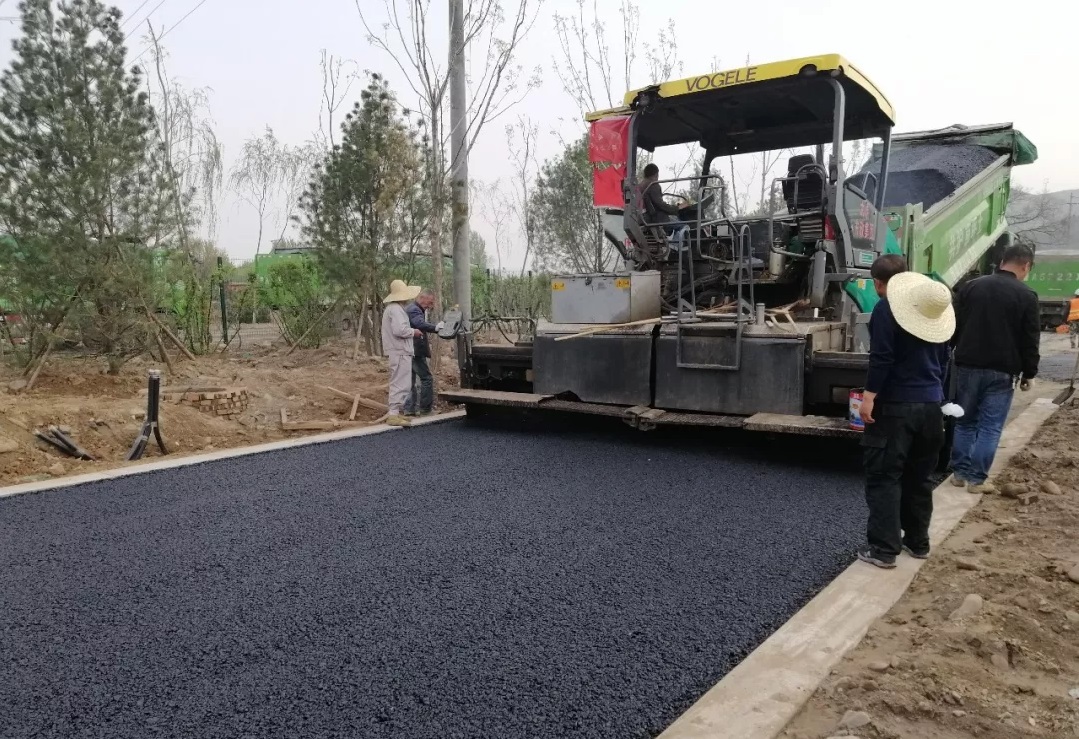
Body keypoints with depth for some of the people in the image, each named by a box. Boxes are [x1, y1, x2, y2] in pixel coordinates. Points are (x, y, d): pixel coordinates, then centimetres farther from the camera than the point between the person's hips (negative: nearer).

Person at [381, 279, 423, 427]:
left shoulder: (393, 308, 18)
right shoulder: (396, 309, -16)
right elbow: (400, 330, -26)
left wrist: (411, 331, 12)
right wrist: (414, 332, -10)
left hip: (399, 351, 11)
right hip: (400, 352, -11)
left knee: (399, 383, 17)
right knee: (401, 383, -9)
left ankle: (396, 411, 24)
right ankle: (393, 414, -8)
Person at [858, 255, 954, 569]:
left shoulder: (886, 309, -10)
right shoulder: (933, 311, 13)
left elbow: (881, 358, -18)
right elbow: (943, 359, 18)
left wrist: (869, 397, -17)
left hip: (895, 405, -7)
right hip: (931, 405, 7)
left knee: (884, 476, -2)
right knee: (920, 477, 17)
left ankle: (883, 549, -3)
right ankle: (917, 542, 26)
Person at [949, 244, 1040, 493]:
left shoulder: (970, 287, 5)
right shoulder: (1026, 296, -5)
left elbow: (955, 327, 9)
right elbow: (1030, 341, -3)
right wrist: (1029, 373, 7)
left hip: (968, 366, 3)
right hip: (1002, 371, -3)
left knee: (965, 422, 13)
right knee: (990, 427, 2)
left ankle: (960, 472, 16)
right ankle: (977, 478, 3)